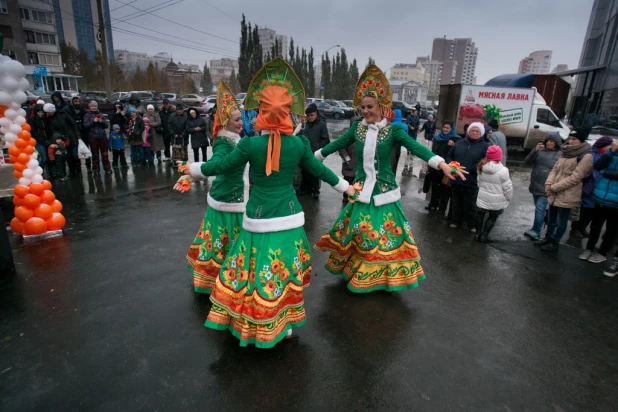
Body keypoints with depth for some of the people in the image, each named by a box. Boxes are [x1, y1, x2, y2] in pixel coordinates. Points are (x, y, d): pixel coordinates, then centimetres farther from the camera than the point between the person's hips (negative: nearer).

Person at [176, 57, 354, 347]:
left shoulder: (250, 144, -11)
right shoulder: (299, 143, -4)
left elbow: (222, 165, 3)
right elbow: (319, 169, 8)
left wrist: (192, 169, 22)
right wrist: (345, 187, 26)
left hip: (258, 218, -3)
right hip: (289, 217, 3)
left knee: (256, 270, 13)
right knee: (286, 271, 17)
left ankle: (254, 324, 30)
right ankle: (285, 321, 35)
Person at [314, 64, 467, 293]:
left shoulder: (393, 130, -8)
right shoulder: (357, 128, 2)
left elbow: (415, 147, -19)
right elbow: (337, 144, 13)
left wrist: (441, 164, -34)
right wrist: (313, 157, 19)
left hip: (384, 191, -2)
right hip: (362, 191, 3)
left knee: (385, 234, 6)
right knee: (357, 233, 11)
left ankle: (382, 274, 26)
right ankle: (355, 271, 32)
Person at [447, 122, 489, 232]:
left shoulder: (484, 146, -2)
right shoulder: (459, 143, 10)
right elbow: (449, 156, 16)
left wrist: (470, 169, -20)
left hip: (471, 182, -4)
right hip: (456, 179, 4)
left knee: (470, 205, 4)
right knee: (456, 203, 14)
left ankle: (472, 225, 20)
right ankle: (456, 221, 29)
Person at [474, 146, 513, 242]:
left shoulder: (481, 167, -5)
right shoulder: (503, 170, -20)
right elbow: (507, 187, -12)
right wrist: (509, 198, 4)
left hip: (483, 198, 3)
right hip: (497, 201, -3)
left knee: (480, 215, 18)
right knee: (492, 217, 14)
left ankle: (478, 234, 25)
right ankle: (484, 236, 18)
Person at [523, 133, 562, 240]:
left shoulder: (560, 155, -6)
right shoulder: (540, 151, 7)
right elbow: (527, 162, 0)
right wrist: (535, 150, -13)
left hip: (546, 188, -5)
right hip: (535, 186, 5)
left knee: (540, 208, -13)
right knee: (539, 209, 18)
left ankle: (536, 231, -13)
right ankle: (539, 226, 34)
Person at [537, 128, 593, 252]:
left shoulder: (586, 156, -14)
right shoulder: (566, 152, 10)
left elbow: (575, 178, -19)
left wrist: (554, 187, -17)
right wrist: (549, 183, -7)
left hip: (567, 195, -7)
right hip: (555, 193, 7)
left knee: (561, 221, 7)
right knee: (551, 218, 20)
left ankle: (555, 243, 22)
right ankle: (548, 238, 37)